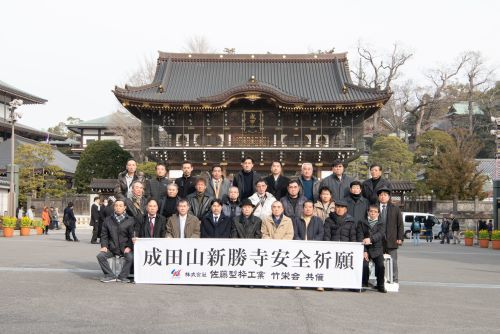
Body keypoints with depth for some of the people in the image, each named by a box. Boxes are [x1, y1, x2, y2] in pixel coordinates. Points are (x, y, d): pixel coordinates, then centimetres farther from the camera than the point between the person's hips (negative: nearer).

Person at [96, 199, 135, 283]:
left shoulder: (130, 220, 4)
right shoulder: (108, 220, 12)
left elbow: (132, 235, 2)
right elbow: (104, 235, 15)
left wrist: (129, 247, -12)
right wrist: (104, 246, -2)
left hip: (125, 248, -2)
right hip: (111, 248, 3)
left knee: (131, 257, -31)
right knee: (100, 255, -21)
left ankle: (122, 276, -12)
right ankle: (110, 276, -10)